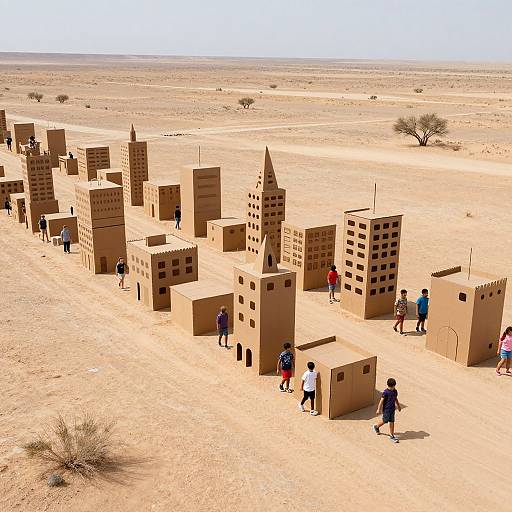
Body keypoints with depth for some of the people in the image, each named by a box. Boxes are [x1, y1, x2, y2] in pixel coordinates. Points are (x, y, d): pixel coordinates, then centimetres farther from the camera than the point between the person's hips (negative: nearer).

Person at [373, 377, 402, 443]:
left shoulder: (395, 391, 1)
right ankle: (376, 427, 33)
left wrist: (398, 405, 28)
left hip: (392, 409, 6)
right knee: (385, 421, 5)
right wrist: (379, 409, -14)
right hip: (386, 409, -6)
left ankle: (391, 436, 13)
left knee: (392, 422, 7)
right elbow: (381, 400, -15)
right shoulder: (386, 392, -18)